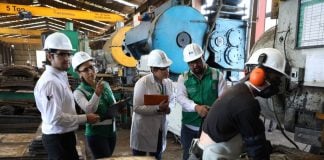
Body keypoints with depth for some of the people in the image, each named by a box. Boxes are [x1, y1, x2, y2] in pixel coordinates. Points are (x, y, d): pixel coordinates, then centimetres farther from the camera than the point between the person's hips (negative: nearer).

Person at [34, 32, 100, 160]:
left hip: (65, 135, 9)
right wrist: (85, 118, -20)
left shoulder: (61, 76, 7)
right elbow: (55, 117, -27)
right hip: (57, 139, -9)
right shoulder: (49, 82, -24)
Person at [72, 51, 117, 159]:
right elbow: (89, 110, -28)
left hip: (111, 130, 6)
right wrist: (97, 93, -43)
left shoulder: (105, 85, 2)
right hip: (96, 133, -5)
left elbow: (114, 104, 10)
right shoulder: (79, 92, -13)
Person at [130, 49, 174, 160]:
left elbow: (171, 100, 14)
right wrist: (158, 108, -28)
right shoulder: (142, 83, -18)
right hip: (143, 130, -5)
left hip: (160, 129, 6)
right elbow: (136, 108, -21)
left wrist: (167, 108, -9)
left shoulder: (168, 82, 1)